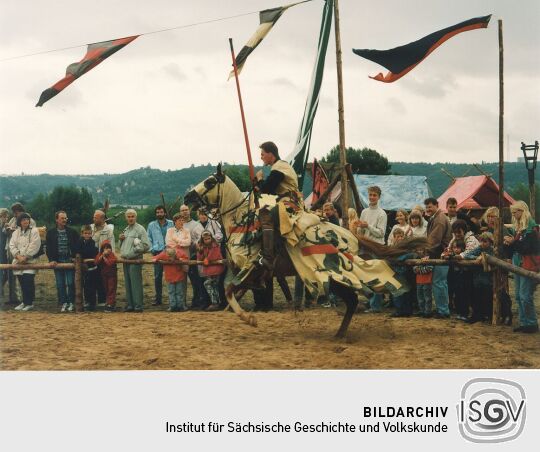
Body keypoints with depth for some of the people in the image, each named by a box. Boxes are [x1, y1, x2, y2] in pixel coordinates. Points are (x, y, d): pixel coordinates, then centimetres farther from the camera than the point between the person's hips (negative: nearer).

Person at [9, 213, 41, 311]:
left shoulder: (34, 231, -2)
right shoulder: (16, 232, 14)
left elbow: (34, 246, -10)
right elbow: (12, 246, 6)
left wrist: (25, 257, -14)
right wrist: (18, 256, -10)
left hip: (30, 261, -5)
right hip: (18, 261, 5)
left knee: (28, 282, -12)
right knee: (22, 283, 7)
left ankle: (29, 303, -3)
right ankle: (25, 302, 18)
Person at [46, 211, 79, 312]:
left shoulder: (72, 232, 4)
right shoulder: (51, 233, 5)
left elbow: (77, 246, 6)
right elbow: (48, 248, 5)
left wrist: (75, 257, -5)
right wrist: (51, 260, -6)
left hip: (70, 261, -1)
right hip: (57, 262, 1)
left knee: (70, 283, -3)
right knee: (60, 285, 4)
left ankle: (71, 303, 6)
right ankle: (63, 303, 12)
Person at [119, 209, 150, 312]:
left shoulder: (140, 229, -5)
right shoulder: (126, 230, 20)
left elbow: (146, 245, -12)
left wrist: (133, 251, -13)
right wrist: (121, 240, 8)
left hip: (135, 260, -8)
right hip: (126, 261, 8)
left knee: (136, 283, -9)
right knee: (128, 284, 10)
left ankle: (138, 306, -8)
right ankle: (130, 305, 16)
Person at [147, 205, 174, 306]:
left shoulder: (171, 224, 7)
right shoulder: (151, 225, 10)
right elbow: (148, 239, 14)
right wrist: (151, 249, 2)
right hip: (157, 253, 1)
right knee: (157, 277, 3)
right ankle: (158, 298, 10)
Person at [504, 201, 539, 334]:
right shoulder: (515, 227, 13)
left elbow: (528, 247, -19)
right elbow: (511, 251, 17)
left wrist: (513, 242, -16)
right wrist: (508, 244, -2)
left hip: (528, 266, -8)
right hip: (517, 265, 9)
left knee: (525, 296, -9)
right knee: (519, 296, 10)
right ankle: (524, 323, 16)